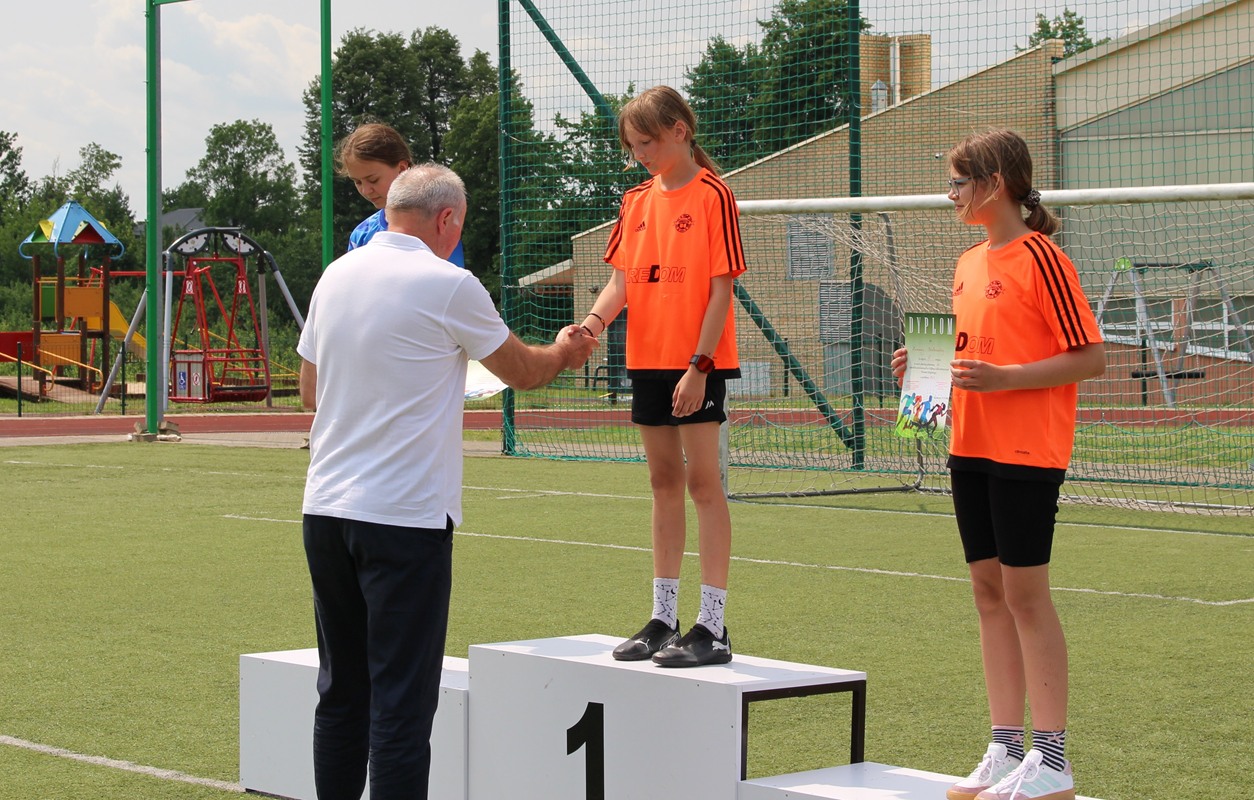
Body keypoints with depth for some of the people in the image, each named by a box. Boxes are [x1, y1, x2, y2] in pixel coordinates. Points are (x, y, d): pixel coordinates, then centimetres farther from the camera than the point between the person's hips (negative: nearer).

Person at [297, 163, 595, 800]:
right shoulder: (448, 286, -8)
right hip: (405, 518, -7)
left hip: (325, 508, 7)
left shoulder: (336, 276, 10)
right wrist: (565, 350, 27)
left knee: (341, 693, 14)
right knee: (402, 702, -4)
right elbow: (523, 372, 6)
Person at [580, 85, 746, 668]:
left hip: (698, 363, -7)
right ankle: (664, 619, 18)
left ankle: (712, 626, -4)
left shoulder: (711, 196, -8)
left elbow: (720, 289, -11)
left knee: (702, 479, -6)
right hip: (647, 358, 7)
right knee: (664, 481, 11)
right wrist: (594, 321, -13)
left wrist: (699, 366, -16)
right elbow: (622, 279, 7)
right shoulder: (637, 201, 11)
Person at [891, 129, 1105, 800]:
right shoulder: (969, 264, 14)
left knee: (1025, 592, -6)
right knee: (989, 590, 9)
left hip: (1026, 451, -8)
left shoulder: (1040, 259, -11)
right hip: (971, 448, 8)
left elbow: (1090, 359, -13)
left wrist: (1002, 378, -21)